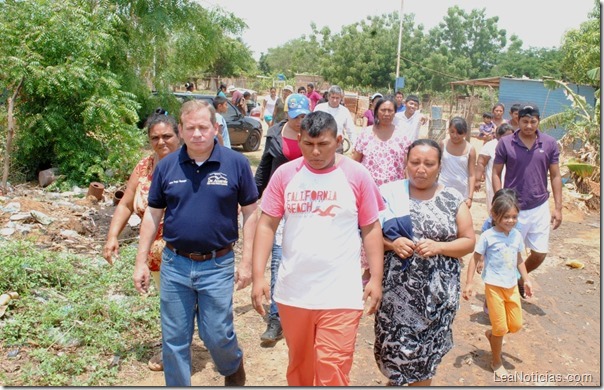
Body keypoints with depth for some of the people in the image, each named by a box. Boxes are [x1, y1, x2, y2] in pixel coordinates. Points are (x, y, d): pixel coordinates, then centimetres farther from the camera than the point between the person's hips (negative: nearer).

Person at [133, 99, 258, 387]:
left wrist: (246, 262, -5)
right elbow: (152, 215, 7)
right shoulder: (166, 166, 1)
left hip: (217, 266, -2)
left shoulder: (236, 163, -6)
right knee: (174, 340, 12)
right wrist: (141, 263, 5)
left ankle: (233, 367, 42)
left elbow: (250, 212, -2)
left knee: (217, 336, 8)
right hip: (174, 265, 3)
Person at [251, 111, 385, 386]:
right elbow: (267, 225, 0)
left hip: (340, 294, -2)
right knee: (299, 363, 20)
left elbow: (371, 228, 1)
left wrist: (376, 278, -4)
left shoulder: (357, 175, -5)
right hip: (292, 290, 3)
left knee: (332, 369, -1)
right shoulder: (285, 174, -1)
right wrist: (258, 276, -6)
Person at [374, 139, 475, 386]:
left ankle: (420, 382, 33)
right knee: (394, 344, 6)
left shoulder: (453, 199, 1)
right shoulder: (392, 194, 0)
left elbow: (469, 242, 2)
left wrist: (438, 247, -15)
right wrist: (392, 243, -17)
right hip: (397, 288, 0)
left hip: (436, 291, 0)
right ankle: (395, 379, 35)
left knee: (427, 348, 7)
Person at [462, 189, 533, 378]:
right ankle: (496, 362, 24)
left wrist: (526, 280, 15)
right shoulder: (488, 236, -14)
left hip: (512, 286, 6)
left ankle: (491, 334, 39)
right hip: (494, 286, -5)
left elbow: (519, 259, 16)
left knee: (516, 325, 9)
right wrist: (469, 283, -12)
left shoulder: (517, 235, 3)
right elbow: (475, 259, -9)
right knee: (500, 328, 2)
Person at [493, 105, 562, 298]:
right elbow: (496, 173, -2)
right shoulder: (505, 143, -7)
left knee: (540, 253, 10)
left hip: (540, 207, 3)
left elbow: (555, 176, 4)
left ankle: (520, 277, 37)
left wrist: (558, 208, 2)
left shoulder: (550, 143, -1)